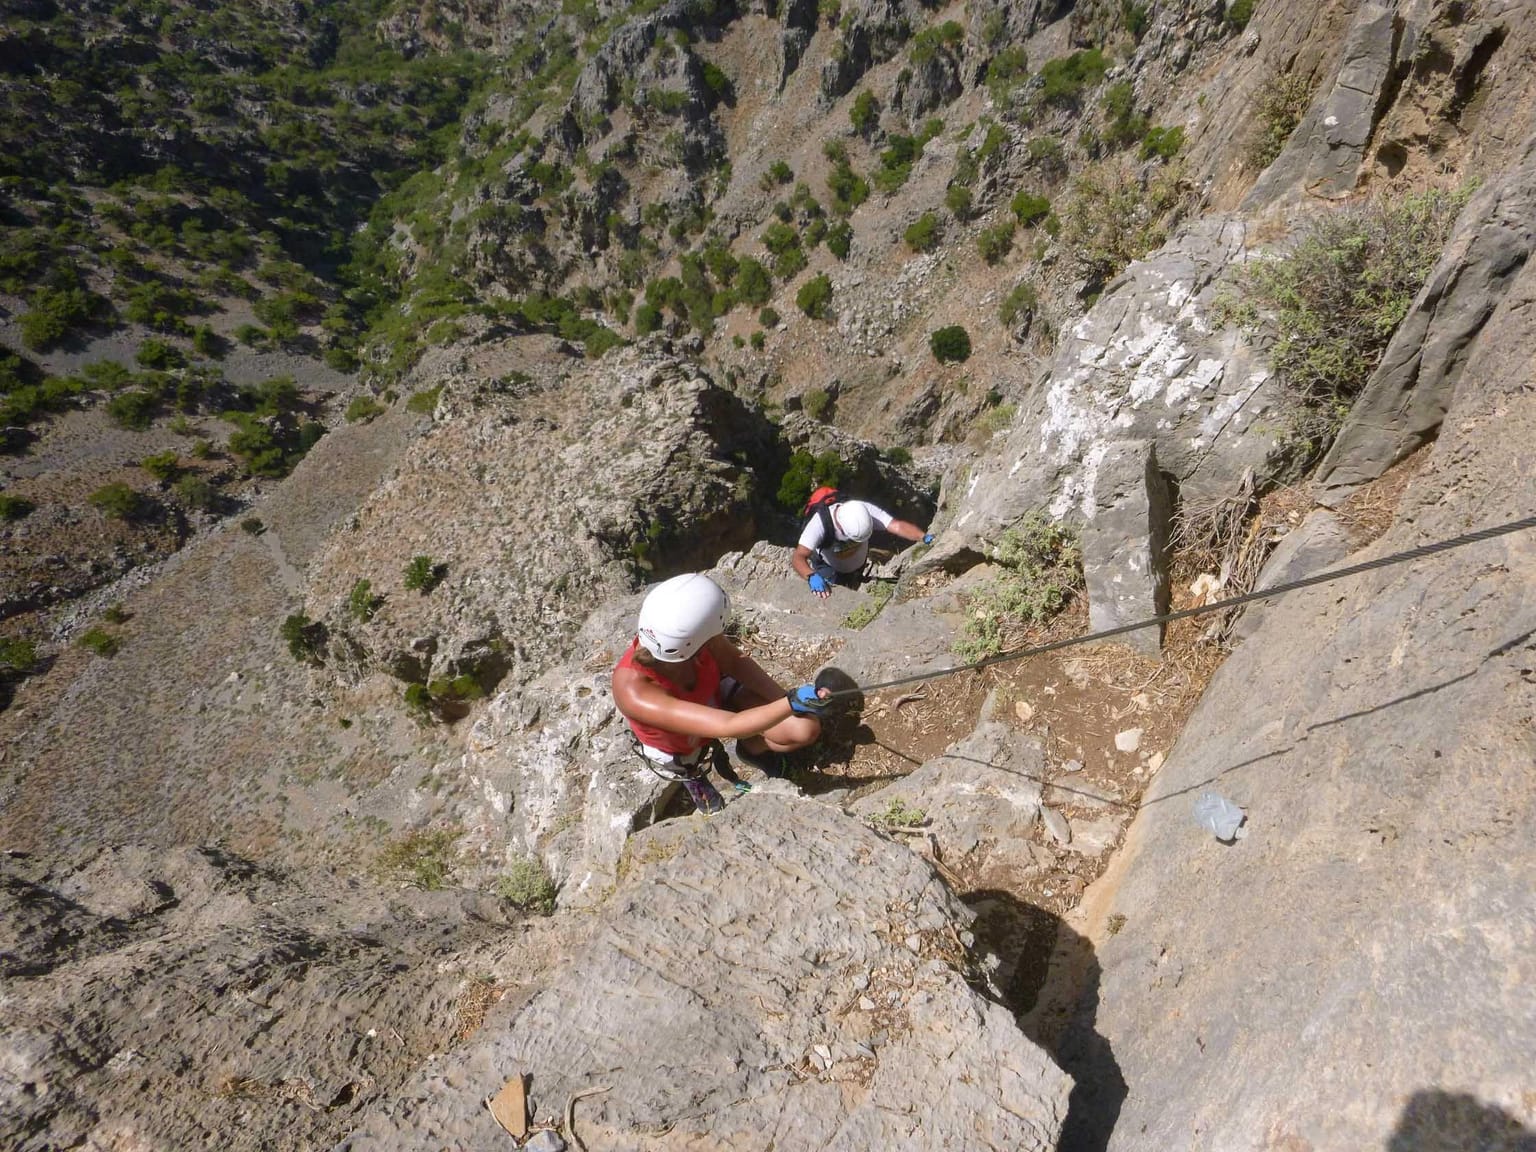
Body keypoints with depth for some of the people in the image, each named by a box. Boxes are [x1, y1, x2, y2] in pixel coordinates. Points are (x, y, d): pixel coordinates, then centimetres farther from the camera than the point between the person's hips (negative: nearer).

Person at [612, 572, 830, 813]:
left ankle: (751, 748, 21)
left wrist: (786, 699, -19)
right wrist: (792, 703, -47)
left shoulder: (685, 631, -34)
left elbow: (735, 660, -14)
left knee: (806, 728, -8)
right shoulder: (634, 691, -45)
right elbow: (728, 726, -47)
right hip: (682, 748, -3)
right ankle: (691, 774, 25)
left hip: (716, 697, 3)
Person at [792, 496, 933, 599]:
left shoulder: (866, 511, -37)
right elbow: (798, 557, -53)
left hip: (857, 564, 3)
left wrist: (924, 537, -62)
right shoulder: (820, 523, -45)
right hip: (828, 567, -3)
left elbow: (896, 526, -45)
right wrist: (812, 576, -73)